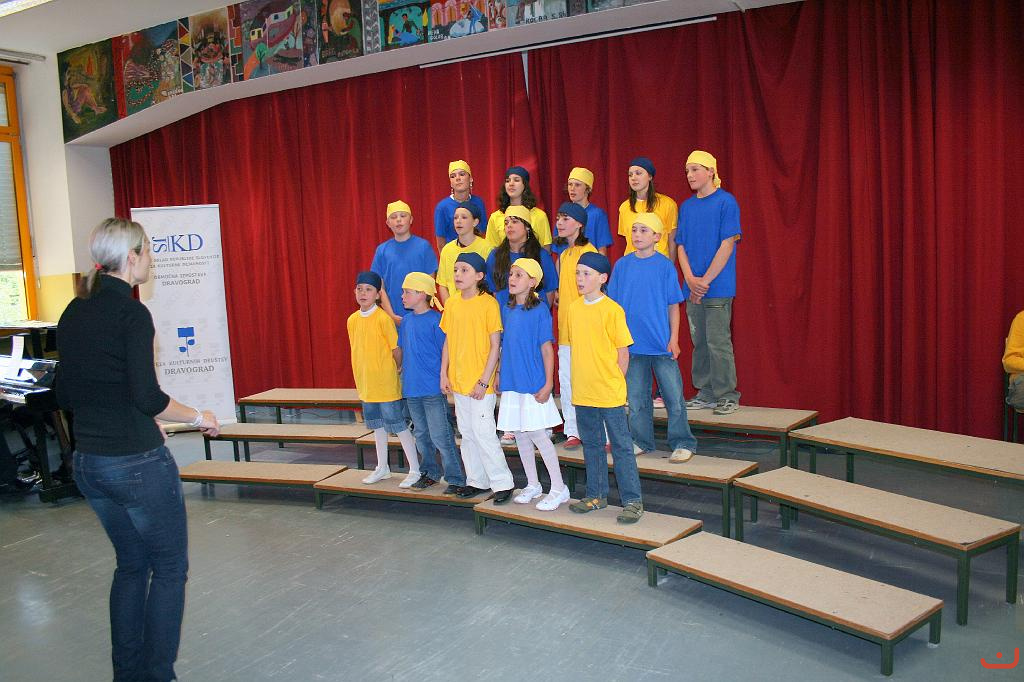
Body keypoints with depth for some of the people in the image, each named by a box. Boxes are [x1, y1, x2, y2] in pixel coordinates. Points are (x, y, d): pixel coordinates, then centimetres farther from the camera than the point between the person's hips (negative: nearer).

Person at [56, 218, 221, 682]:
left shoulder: (72, 313, 7)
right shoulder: (131, 313, -16)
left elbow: (66, 395, 11)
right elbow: (148, 397, -20)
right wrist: (199, 417, -5)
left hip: (88, 461, 8)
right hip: (137, 462, -8)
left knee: (131, 564, 22)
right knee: (170, 568, 9)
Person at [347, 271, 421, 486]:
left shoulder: (383, 318, -15)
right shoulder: (352, 320, 5)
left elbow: (396, 349, -11)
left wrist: (395, 371, 0)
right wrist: (361, 377, 12)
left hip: (386, 384, -7)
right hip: (365, 384, 7)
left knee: (398, 424, -1)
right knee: (377, 425, 18)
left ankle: (415, 470, 9)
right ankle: (382, 468, 32)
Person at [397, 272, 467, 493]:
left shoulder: (436, 320, -13)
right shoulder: (406, 321, 8)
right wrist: (404, 374, 18)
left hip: (433, 389, -7)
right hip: (412, 388, 7)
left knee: (440, 435, -5)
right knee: (421, 434, 17)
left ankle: (455, 478, 5)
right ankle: (429, 473, 31)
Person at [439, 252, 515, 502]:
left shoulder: (488, 303, -11)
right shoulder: (452, 303, 6)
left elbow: (495, 345, -11)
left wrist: (484, 381, -15)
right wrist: (444, 374, 8)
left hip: (480, 382, -6)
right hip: (458, 380, 6)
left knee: (483, 432, -6)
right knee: (467, 433, 13)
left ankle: (502, 483, 6)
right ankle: (476, 481, 26)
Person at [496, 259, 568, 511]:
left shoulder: (539, 310, -10)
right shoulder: (506, 309, 8)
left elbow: (547, 348, -10)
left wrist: (548, 384, -13)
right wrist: (500, 374, 13)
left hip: (533, 383, -6)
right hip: (511, 383, 6)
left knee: (538, 435, -5)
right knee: (520, 435, 12)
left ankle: (558, 489, 8)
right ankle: (533, 485, 26)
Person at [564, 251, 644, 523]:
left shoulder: (612, 310, -11)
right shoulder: (573, 309, 6)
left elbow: (623, 352, -7)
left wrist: (614, 383, -7)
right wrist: (580, 382, 9)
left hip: (610, 394, -6)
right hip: (582, 393, 6)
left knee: (621, 447, 2)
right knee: (591, 445, 16)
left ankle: (633, 501, 10)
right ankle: (596, 495, 29)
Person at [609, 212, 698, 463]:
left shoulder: (665, 266, -3)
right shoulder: (622, 265, 4)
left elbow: (673, 306, 0)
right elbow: (614, 305, 9)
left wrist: (674, 339, -5)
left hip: (662, 345, -2)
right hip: (632, 345, 3)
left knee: (674, 397, 1)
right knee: (636, 398, 11)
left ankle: (683, 443, 13)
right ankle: (641, 441, 25)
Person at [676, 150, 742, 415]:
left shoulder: (726, 202, -5)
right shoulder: (686, 206, 13)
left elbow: (727, 245, -11)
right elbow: (681, 246, 10)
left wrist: (706, 280, -13)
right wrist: (691, 279, -6)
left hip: (718, 288, -6)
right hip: (692, 288, 6)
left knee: (718, 341, -5)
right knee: (699, 341, 10)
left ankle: (727, 396, 6)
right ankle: (705, 394, 20)